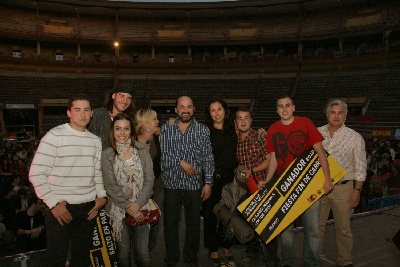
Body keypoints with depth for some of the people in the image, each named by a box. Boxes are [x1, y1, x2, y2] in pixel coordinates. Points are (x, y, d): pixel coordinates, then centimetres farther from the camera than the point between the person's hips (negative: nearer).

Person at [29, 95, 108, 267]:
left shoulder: (95, 140, 8)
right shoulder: (55, 136, -9)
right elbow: (36, 174, -11)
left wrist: (101, 195, 1)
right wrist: (54, 203, -14)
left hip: (88, 208, 5)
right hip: (60, 208, -4)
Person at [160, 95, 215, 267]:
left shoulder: (203, 130, 0)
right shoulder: (166, 128, 1)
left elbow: (208, 158, 0)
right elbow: (163, 154, -7)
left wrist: (208, 182, -4)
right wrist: (181, 162, -16)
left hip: (194, 184, 0)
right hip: (171, 183, 0)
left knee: (194, 223, 13)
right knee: (171, 223, 11)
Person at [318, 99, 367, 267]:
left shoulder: (355, 138, -4)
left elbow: (360, 168, -1)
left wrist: (357, 191, -5)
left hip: (343, 188, -2)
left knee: (343, 228, 10)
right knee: (316, 225, 12)